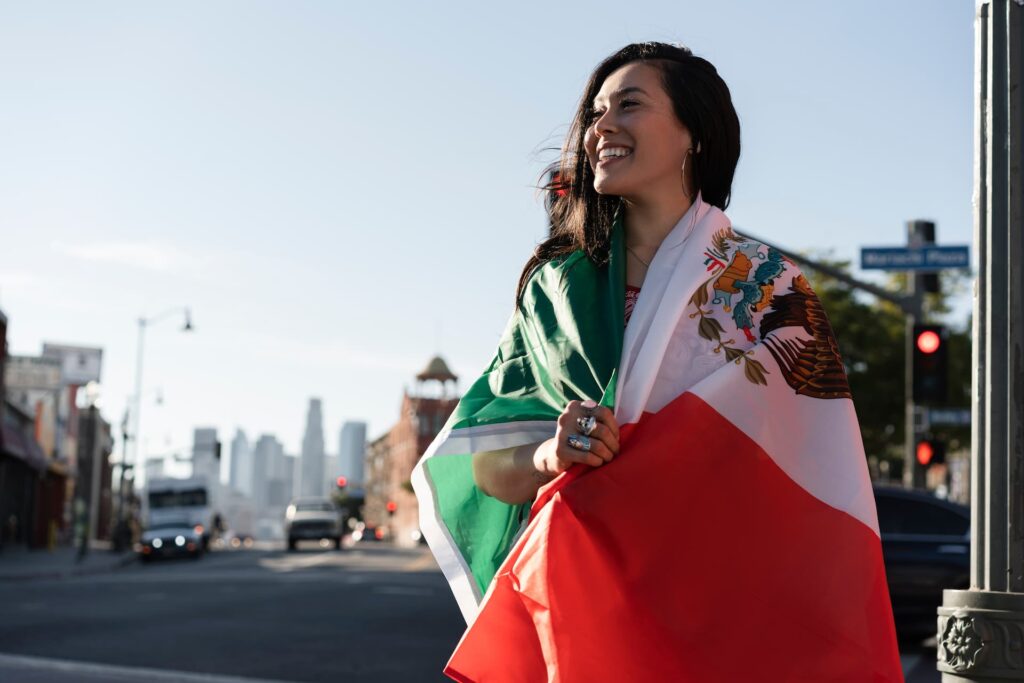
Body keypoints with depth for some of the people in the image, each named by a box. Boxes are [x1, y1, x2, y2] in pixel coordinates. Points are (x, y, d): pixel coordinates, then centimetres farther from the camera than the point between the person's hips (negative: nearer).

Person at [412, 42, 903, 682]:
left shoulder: (770, 288, -4)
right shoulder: (557, 283, 6)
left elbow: (811, 495, -6)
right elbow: (483, 463, 4)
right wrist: (550, 456, -17)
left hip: (714, 600, -2)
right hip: (570, 599, 3)